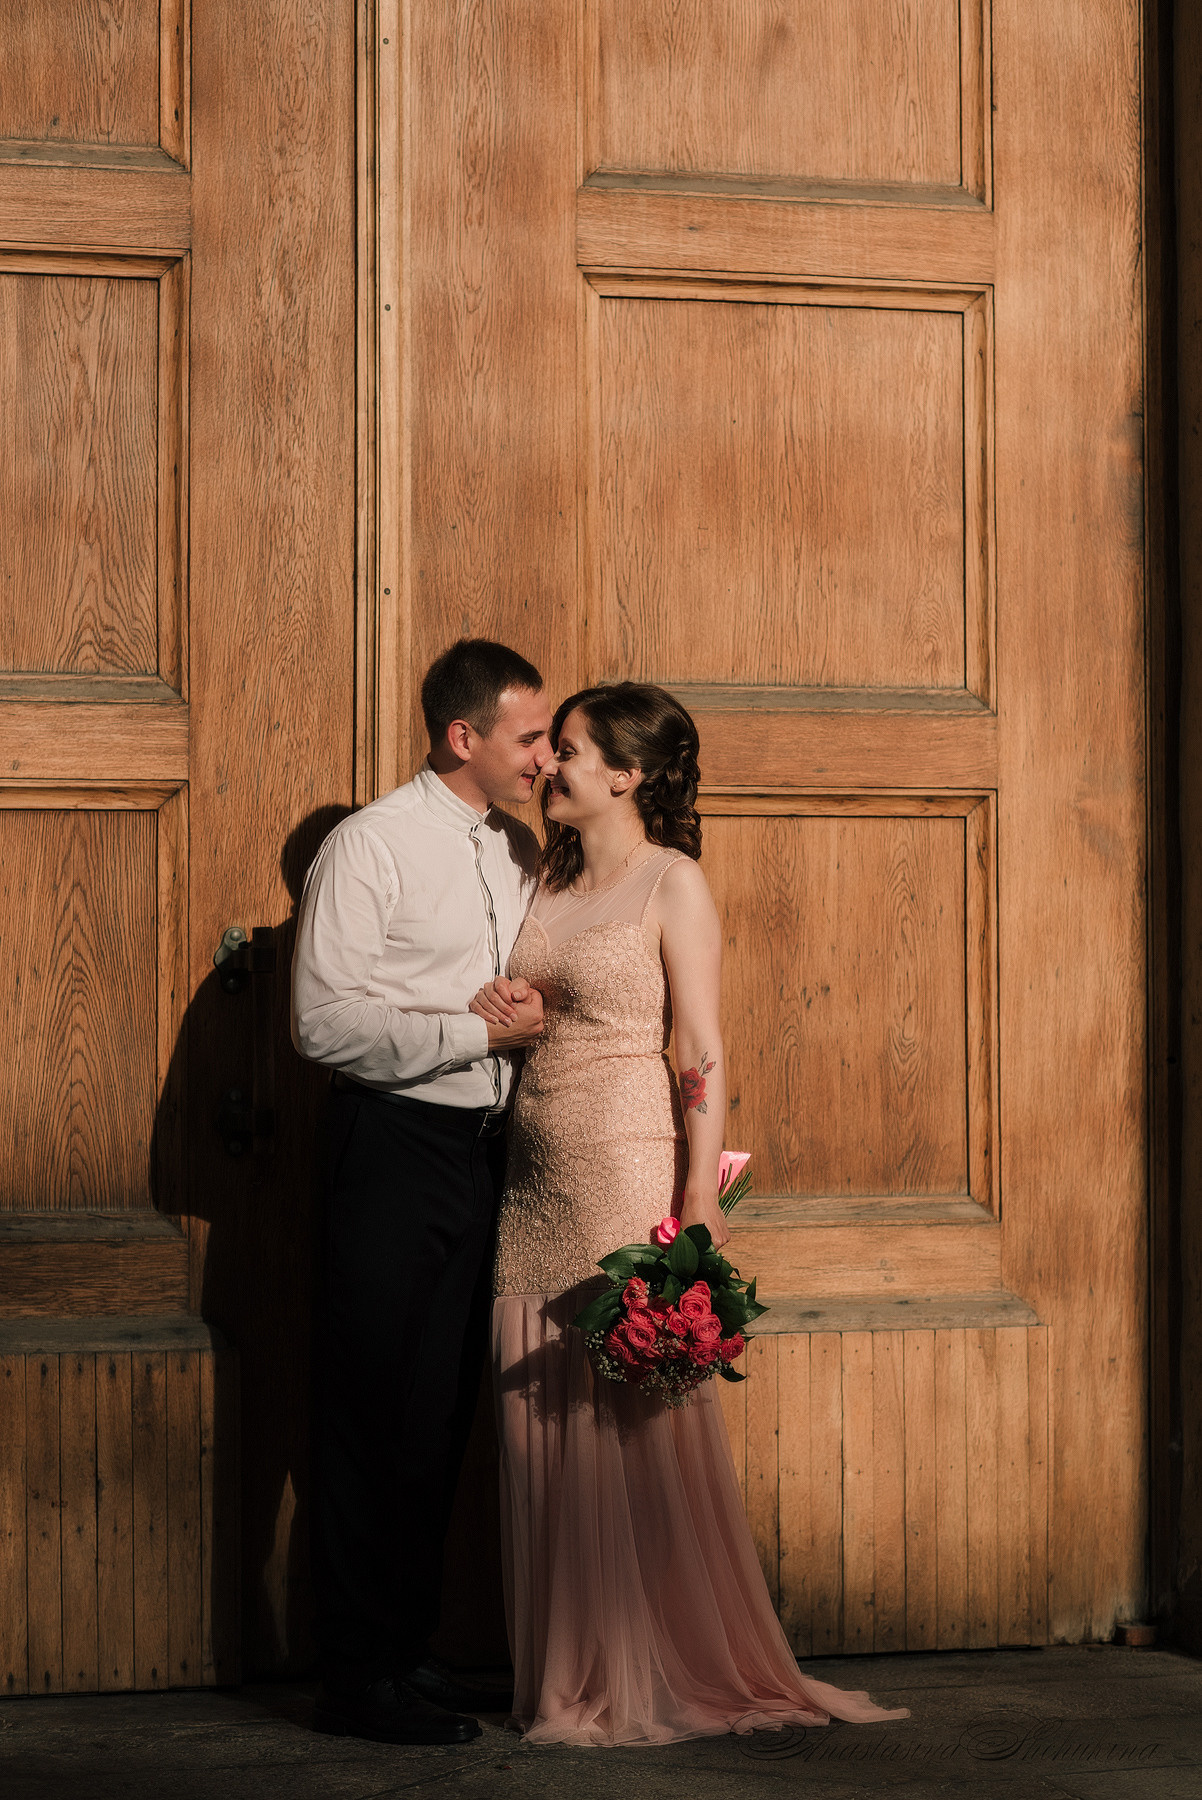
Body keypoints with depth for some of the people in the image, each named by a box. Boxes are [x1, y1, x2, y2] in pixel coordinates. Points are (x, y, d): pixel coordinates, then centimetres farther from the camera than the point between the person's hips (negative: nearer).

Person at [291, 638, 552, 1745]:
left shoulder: (522, 851, 12)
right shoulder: (371, 847, -9)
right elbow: (326, 1020, -16)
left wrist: (546, 1025, 2)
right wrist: (481, 1031, -16)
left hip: (487, 1150, 7)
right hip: (395, 1148, -7)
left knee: (446, 1413, 11)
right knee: (375, 1416, -3)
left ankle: (410, 1648, 21)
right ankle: (358, 1677, 4)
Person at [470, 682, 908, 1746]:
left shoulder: (672, 883, -6)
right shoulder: (552, 884, 14)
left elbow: (705, 1059, -11)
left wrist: (698, 1207, -17)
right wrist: (492, 1014, 4)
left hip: (627, 1176, -7)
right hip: (536, 1182, 7)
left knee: (641, 1430, -4)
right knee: (546, 1437, 6)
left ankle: (670, 1682, 6)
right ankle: (575, 1683, 13)